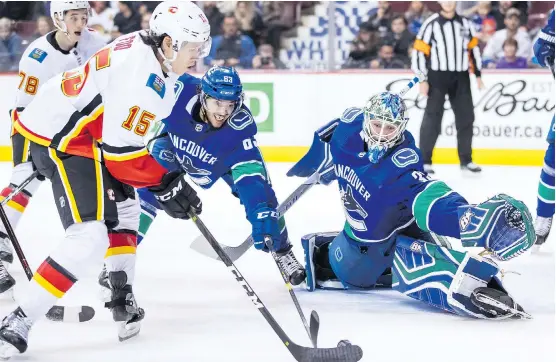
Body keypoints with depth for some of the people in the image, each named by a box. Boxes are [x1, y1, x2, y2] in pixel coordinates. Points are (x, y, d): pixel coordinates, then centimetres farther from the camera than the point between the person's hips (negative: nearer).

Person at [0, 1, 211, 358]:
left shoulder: (145, 46, 4)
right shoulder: (144, 78, -25)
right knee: (89, 238, -19)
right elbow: (121, 152, -24)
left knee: (123, 211, 25)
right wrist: (166, 184, -14)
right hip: (63, 141, -11)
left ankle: (122, 297, 33)